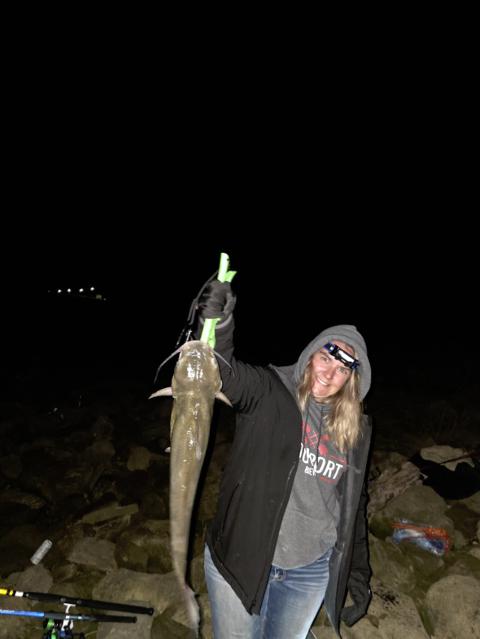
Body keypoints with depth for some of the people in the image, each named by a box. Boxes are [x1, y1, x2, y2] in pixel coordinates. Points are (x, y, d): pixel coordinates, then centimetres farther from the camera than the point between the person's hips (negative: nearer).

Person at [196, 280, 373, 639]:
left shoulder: (356, 431, 1)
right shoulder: (270, 393, -12)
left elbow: (355, 505, 9)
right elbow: (229, 375, -33)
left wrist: (358, 573, 11)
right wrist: (217, 325, -53)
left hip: (311, 572, 3)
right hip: (241, 558, -2)